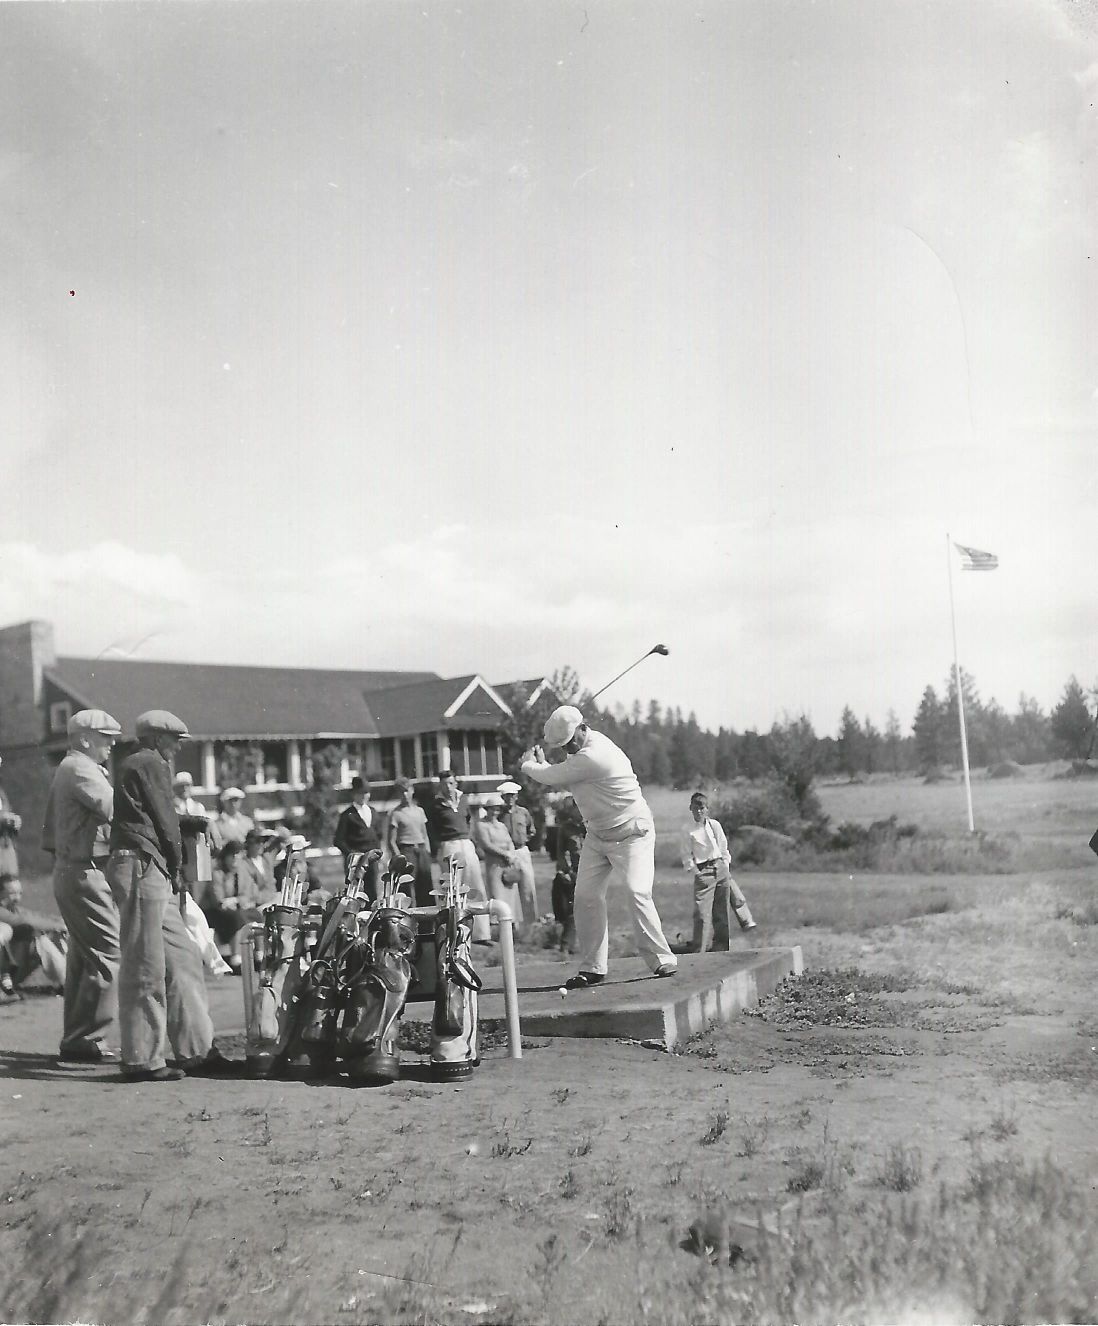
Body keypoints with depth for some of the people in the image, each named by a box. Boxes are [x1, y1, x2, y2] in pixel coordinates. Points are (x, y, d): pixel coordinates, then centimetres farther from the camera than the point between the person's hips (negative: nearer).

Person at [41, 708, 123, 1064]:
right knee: (108, 954, -10)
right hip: (86, 874, -11)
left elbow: (49, 833, 23)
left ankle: (75, 1041, 18)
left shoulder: (67, 769, 21)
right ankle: (87, 1040, -8)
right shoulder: (80, 769, -12)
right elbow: (114, 808, -26)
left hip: (69, 872, 11)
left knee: (82, 958, 13)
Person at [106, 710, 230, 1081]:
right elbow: (165, 820, -6)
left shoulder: (133, 766, 26)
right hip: (141, 866, -10)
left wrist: (169, 871, 15)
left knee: (183, 956, 10)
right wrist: (176, 865, 5)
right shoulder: (150, 764, -4)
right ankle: (142, 1060, -2)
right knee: (146, 966, -7)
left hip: (151, 873, 10)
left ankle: (196, 1050, 12)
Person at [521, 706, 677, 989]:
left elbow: (552, 777, -21)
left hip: (631, 834, -9)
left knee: (638, 894, -18)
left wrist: (528, 765, -1)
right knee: (586, 895, -2)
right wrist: (541, 763, -2)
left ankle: (663, 961, -6)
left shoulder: (594, 756, -28)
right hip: (597, 835, 9)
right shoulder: (579, 749, 3)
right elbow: (559, 780, 13)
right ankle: (592, 968, 3)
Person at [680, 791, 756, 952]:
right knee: (702, 911, -9)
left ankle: (721, 945, 19)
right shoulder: (687, 830, -5)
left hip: (720, 868, 4)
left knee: (722, 909, 7)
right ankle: (700, 950, -5)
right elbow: (687, 855, -2)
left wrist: (726, 867, 6)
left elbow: (723, 847, 13)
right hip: (702, 872, -4)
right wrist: (695, 872, -8)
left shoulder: (715, 825, 5)